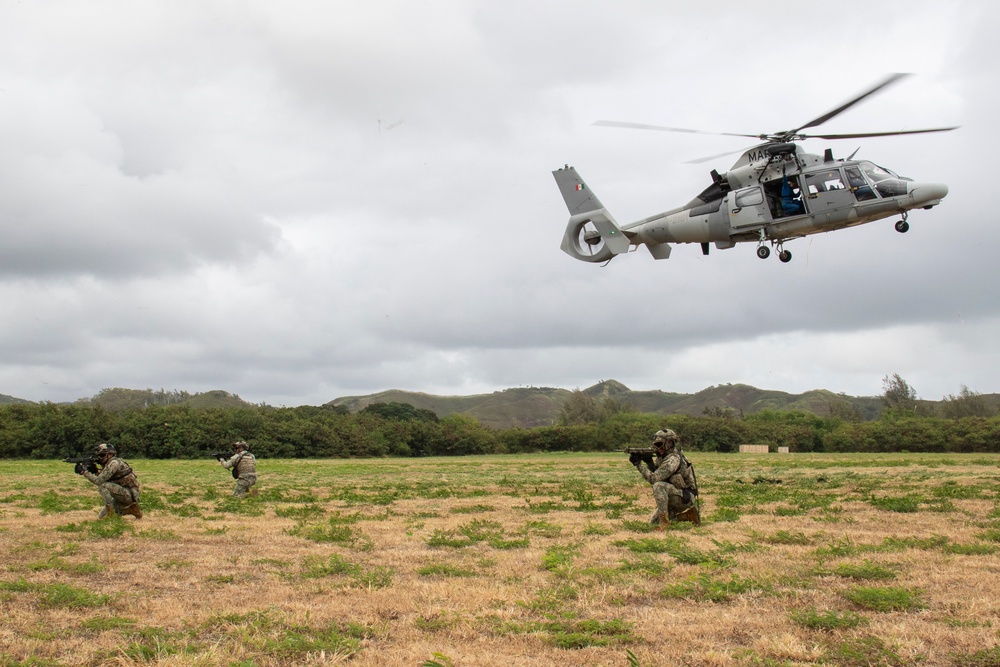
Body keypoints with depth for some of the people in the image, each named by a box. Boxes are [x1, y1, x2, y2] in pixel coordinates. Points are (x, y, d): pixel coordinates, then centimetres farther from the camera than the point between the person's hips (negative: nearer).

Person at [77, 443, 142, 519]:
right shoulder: (108, 464, 13)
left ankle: (110, 509, -14)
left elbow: (99, 481, -23)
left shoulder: (114, 463, -18)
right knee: (101, 516, 11)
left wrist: (84, 472, -17)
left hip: (130, 494, -10)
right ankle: (131, 510, 14)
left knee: (103, 486, -25)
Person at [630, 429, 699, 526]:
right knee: (653, 523, 9)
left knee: (659, 486, -32)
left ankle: (664, 522, -26)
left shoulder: (673, 459, -24)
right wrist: (649, 462, -8)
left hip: (685, 497, -10)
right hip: (674, 499, 10)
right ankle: (688, 515, 15)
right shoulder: (664, 457, 7)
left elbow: (654, 478, -27)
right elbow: (656, 474, 8)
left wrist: (638, 464, -23)